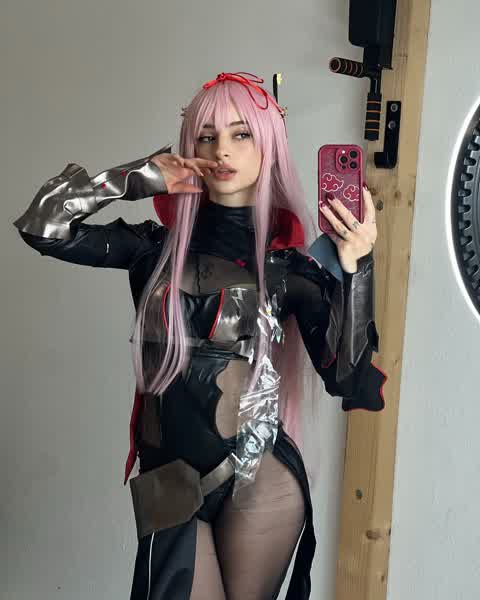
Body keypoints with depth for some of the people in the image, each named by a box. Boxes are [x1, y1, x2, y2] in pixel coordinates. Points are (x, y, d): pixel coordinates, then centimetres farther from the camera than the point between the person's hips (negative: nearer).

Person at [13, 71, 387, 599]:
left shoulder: (287, 263, -4)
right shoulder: (159, 247, 0)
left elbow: (346, 377, -11)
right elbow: (41, 225, -9)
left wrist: (355, 268, -22)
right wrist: (140, 177, -8)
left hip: (260, 483, 0)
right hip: (166, 481, 1)